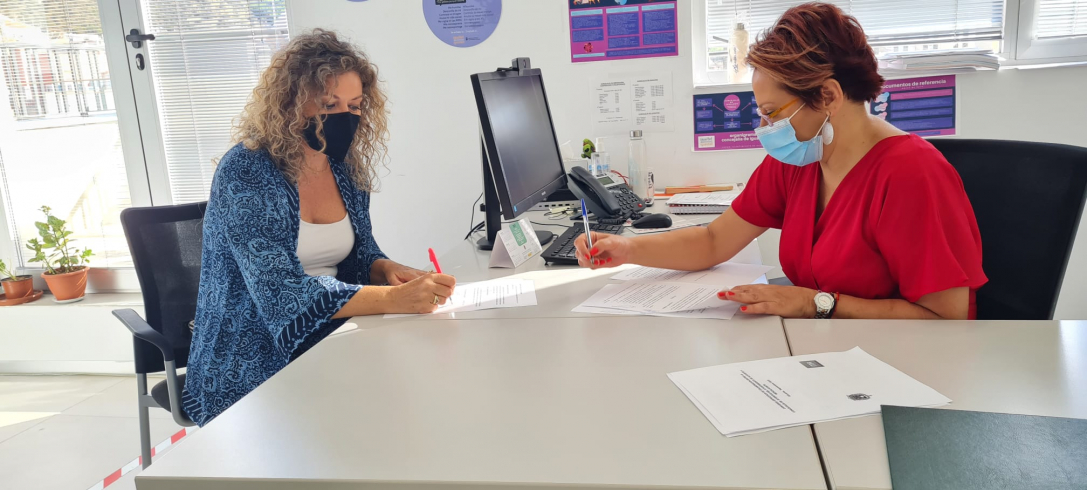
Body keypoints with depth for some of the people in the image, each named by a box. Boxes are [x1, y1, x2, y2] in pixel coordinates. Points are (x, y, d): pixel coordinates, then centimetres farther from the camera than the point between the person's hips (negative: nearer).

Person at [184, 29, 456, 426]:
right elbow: (281, 291, -27)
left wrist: (386, 270, -9)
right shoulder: (245, 173, -16)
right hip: (255, 361, -6)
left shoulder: (347, 169, 3)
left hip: (332, 341, 6)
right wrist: (392, 299, -36)